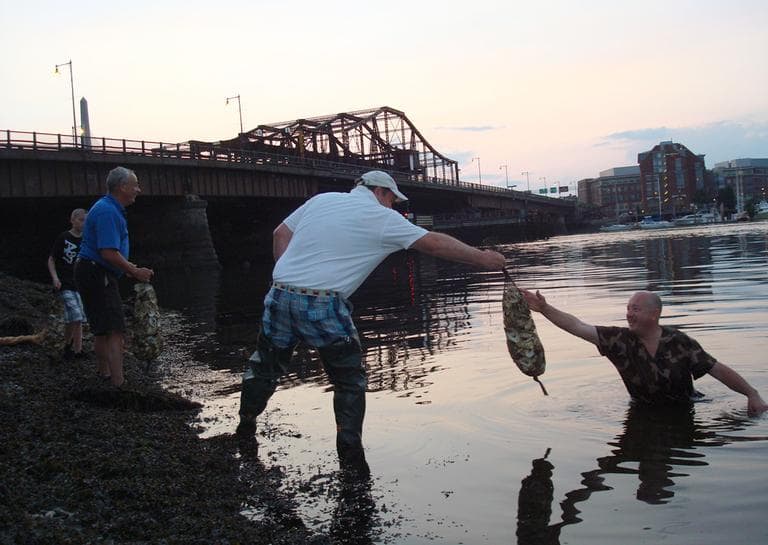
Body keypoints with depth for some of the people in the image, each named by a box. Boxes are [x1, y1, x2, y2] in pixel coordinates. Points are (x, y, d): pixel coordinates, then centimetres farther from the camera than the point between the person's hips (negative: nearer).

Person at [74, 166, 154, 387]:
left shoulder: (111, 209, 16)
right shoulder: (107, 211, -19)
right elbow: (109, 253, -26)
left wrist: (133, 269, 19)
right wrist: (135, 272, -18)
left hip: (96, 275, 11)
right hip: (97, 275, -11)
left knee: (102, 330, 20)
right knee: (115, 331, -14)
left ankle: (105, 376, 31)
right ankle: (118, 385, -17)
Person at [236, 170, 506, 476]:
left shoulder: (322, 199, 18)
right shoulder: (382, 217, 3)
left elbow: (280, 234, 19)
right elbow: (434, 243, 0)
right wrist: (483, 259, 7)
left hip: (279, 295, 5)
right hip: (324, 307, -5)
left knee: (265, 367, 23)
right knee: (350, 382, 9)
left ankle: (244, 429, 34)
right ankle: (351, 461, 9)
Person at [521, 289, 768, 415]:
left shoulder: (679, 342, -13)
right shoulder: (620, 339, -12)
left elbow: (718, 370, -8)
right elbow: (578, 327, -17)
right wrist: (544, 309, -27)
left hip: (683, 409, 1)